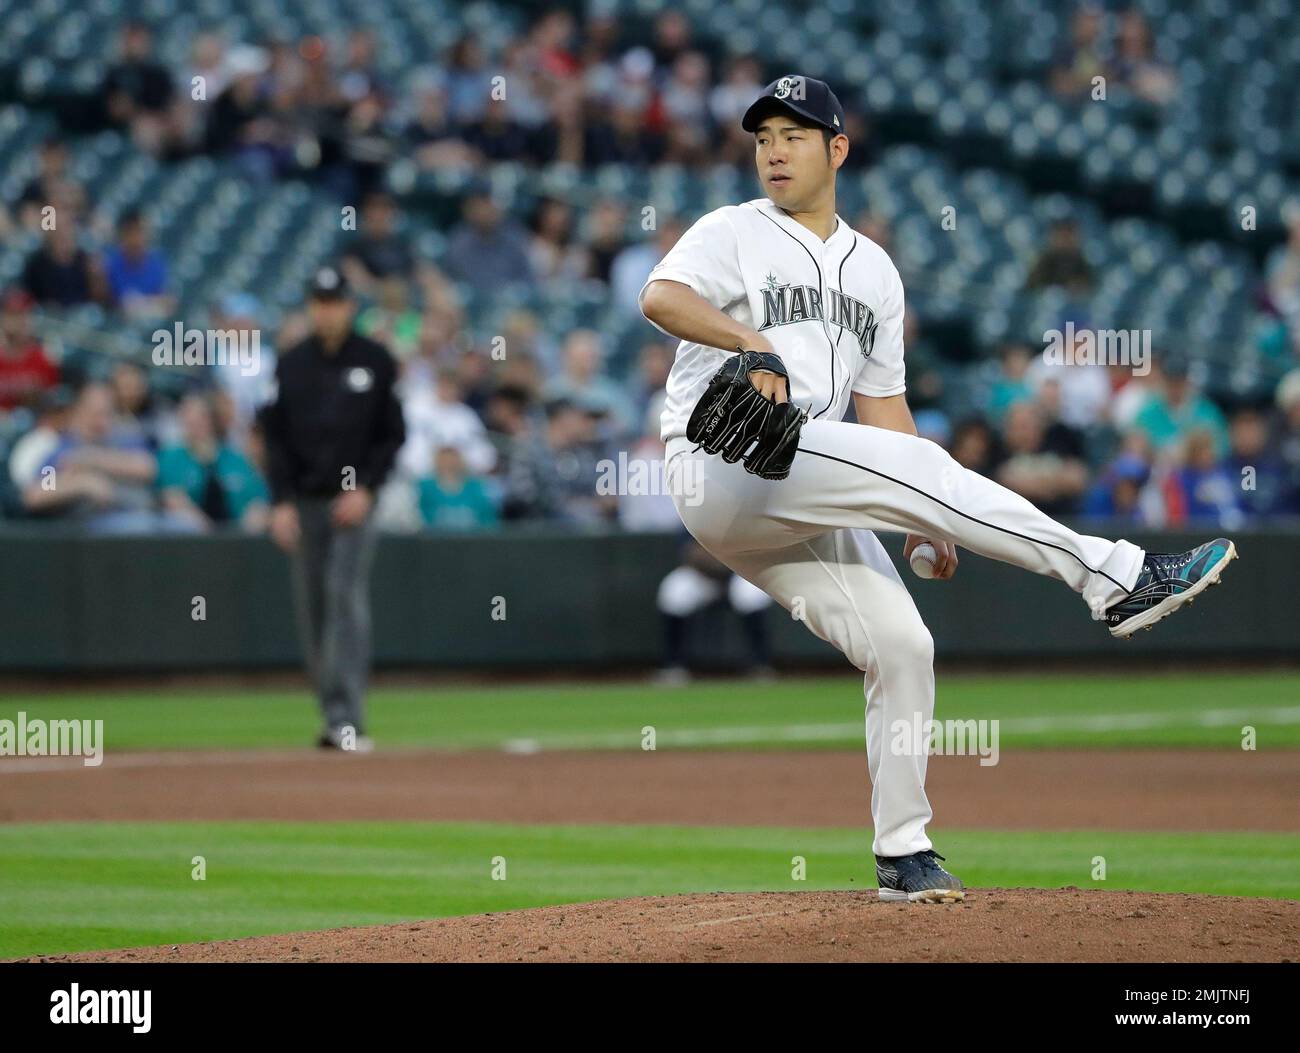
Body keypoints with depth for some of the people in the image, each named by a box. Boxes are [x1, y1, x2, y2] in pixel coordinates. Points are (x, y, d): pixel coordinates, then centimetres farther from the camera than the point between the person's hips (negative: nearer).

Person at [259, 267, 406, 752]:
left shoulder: (375, 362, 2)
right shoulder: (291, 365, 8)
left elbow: (392, 434, 3)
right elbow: (275, 436, 7)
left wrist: (366, 488, -9)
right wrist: (281, 502, -3)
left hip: (353, 500, -3)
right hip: (303, 501, 3)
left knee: (347, 596, -15)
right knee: (311, 606, 4)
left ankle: (346, 717, -21)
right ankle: (333, 714, 14)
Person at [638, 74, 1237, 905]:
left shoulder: (874, 269, 23)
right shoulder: (733, 235, 4)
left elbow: (882, 402, 22)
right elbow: (661, 298, -18)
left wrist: (925, 522, 11)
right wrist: (754, 343, -34)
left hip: (802, 508, 7)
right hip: (722, 469, -7)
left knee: (902, 644, -4)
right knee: (917, 463, -24)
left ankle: (904, 854, 5)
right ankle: (1113, 580, -25)